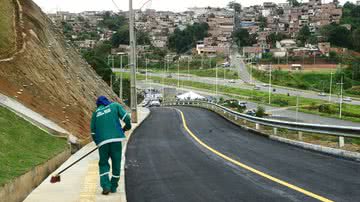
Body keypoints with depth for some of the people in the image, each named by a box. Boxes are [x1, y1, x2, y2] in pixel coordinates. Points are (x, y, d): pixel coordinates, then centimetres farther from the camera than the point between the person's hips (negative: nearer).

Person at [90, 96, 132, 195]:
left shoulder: (95, 113, 18)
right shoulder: (115, 106, 13)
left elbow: (93, 132, 18)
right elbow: (126, 118, 0)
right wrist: (127, 126, 20)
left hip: (102, 141, 1)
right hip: (116, 139, -1)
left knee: (103, 164, 14)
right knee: (116, 163, 13)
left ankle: (106, 186, -3)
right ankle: (113, 186, 17)